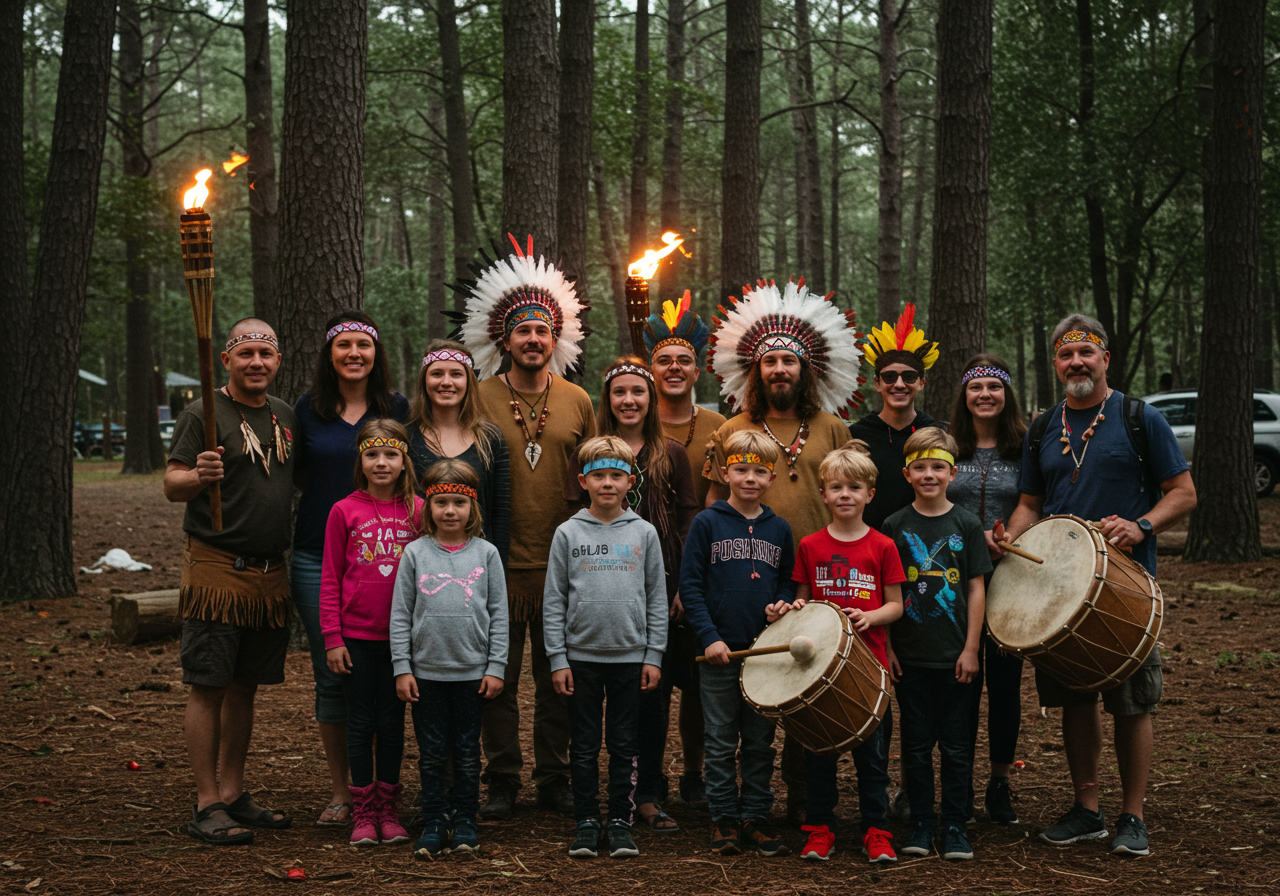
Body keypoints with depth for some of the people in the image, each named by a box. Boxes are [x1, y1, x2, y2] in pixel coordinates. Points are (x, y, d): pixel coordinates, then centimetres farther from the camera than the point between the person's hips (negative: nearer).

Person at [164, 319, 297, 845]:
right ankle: (208, 806, 0)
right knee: (209, 687, -4)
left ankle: (233, 794, 20)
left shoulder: (285, 416, 15)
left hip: (271, 573, 6)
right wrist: (198, 475, -32)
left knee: (245, 687, 11)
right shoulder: (203, 415, -5)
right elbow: (171, 486, -11)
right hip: (217, 569, -6)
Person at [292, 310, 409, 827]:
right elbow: (297, 477, 15)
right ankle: (340, 791, 15)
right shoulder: (308, 410, 6)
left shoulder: (397, 410, 4)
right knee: (330, 677, 4)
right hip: (317, 556, 1)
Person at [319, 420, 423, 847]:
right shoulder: (344, 511, -2)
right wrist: (332, 637, -4)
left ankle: (388, 810, 19)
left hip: (401, 636, 1)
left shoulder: (417, 511, 1)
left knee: (392, 722, 9)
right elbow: (330, 580, 0)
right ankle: (364, 812, 13)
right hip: (356, 635, -1)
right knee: (361, 723, 6)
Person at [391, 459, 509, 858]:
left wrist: (496, 667, -2)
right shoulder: (415, 554, 0)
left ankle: (465, 822, 19)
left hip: (473, 672, 0)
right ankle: (434, 823, 16)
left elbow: (498, 614, 3)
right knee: (431, 753, 6)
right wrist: (402, 668, -3)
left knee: (467, 752, 9)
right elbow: (400, 615, 2)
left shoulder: (486, 554, 1)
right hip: (426, 671, 0)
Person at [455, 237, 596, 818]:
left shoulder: (577, 402, 7)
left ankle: (555, 780, 19)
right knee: (498, 678, 3)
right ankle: (502, 781, 14)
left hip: (564, 562, 2)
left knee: (559, 677, 7)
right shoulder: (479, 398, 1)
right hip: (498, 562, -1)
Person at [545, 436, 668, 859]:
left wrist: (654, 656, 0)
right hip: (581, 656, 0)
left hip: (631, 656, 1)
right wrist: (557, 658, -4)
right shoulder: (568, 534, 1)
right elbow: (553, 600, 1)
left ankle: (620, 821, 16)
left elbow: (657, 599, 6)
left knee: (625, 746, 7)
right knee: (584, 746, 6)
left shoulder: (644, 534, 3)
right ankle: (586, 822, 15)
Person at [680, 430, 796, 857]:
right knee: (721, 742, 4)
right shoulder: (707, 523, -2)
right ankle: (724, 818, 13)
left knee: (761, 741, 8)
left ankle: (756, 818, 17)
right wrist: (709, 637, -11)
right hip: (720, 650, -3)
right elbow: (690, 585, -4)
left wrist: (783, 603, -4)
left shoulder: (779, 529, 8)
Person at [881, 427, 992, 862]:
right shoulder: (896, 526, 1)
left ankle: (955, 826, 14)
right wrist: (886, 646, -1)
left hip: (955, 655, 0)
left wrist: (971, 649, -3)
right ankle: (921, 822, 17)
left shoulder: (966, 524, 0)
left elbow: (976, 589, 1)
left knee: (956, 745, 5)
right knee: (916, 744, 7)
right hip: (910, 655, 0)